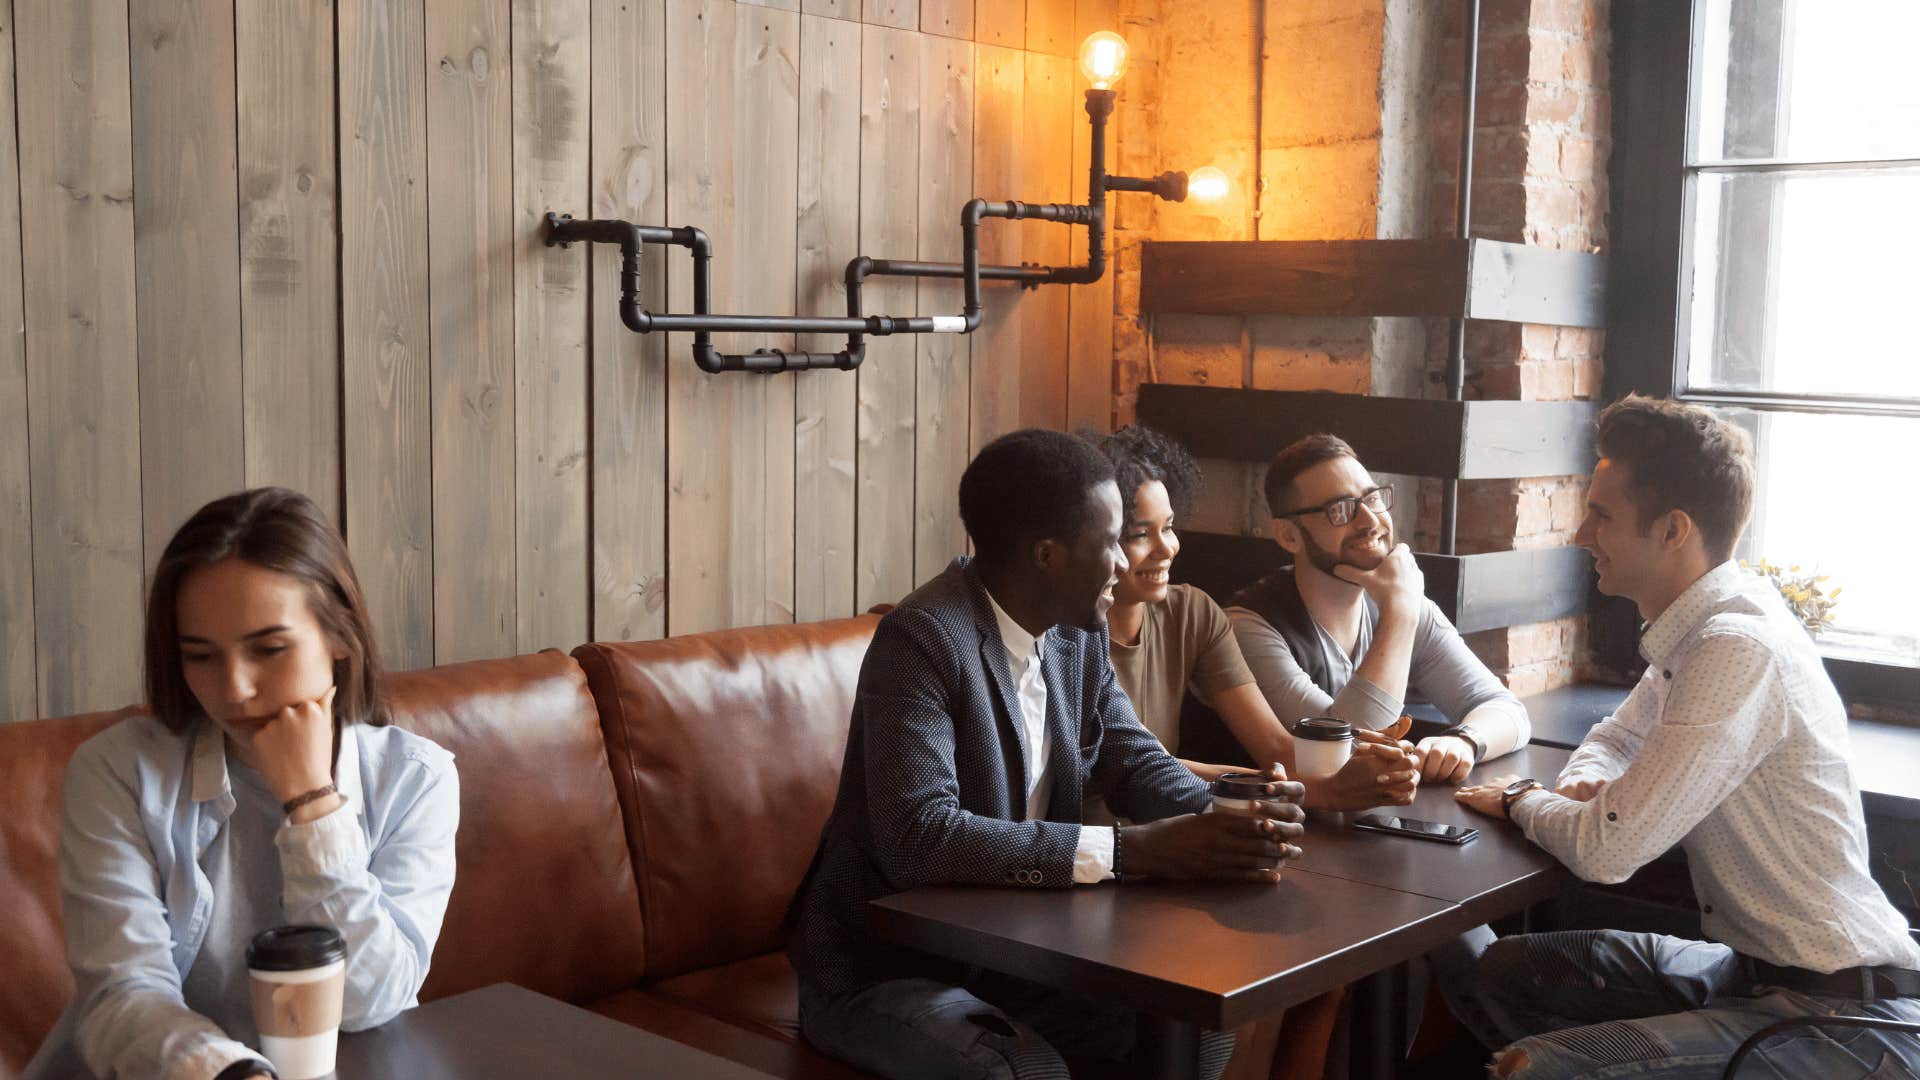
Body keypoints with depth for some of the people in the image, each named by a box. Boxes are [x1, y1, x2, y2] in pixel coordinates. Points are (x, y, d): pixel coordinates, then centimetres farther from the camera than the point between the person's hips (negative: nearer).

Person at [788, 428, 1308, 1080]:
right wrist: (1131, 850, -33)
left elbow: (1136, 762, 6)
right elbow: (918, 836, -33)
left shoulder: (1077, 631, 2)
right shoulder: (922, 640, -24)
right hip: (883, 972, -7)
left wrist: (1234, 816, -17)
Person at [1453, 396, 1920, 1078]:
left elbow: (1606, 851, -25)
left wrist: (1521, 801, -4)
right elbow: (1613, 739, 23)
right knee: (1506, 974, 13)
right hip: (1756, 967, 10)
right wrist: (1582, 786, 0)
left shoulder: (1738, 651, -24)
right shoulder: (1695, 630, 6)